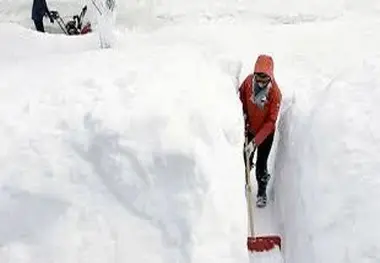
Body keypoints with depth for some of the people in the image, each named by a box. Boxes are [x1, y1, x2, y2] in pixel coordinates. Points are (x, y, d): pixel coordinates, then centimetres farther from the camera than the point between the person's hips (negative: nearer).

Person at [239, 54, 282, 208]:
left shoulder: (275, 93, -30)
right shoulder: (248, 81, -21)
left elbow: (271, 121, -28)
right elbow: (241, 97, 3)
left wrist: (255, 142, -32)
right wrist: (243, 113, -9)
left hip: (266, 133, -3)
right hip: (249, 129, 3)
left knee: (261, 165, 5)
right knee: (245, 161, 13)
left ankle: (262, 192, 31)